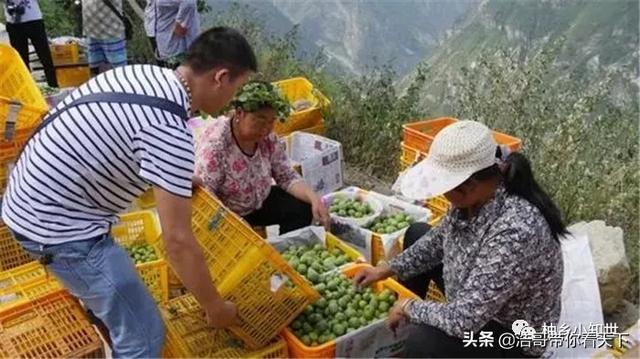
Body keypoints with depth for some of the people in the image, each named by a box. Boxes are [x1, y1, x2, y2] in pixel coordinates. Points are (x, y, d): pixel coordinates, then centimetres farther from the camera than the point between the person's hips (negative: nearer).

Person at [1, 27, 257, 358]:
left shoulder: (146, 74, 1)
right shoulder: (169, 131, -27)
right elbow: (178, 242, -24)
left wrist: (177, 182, 32)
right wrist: (215, 307, -10)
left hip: (32, 197, 10)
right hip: (55, 223, -10)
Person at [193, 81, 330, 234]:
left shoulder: (268, 139, -11)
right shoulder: (215, 142, -28)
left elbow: (288, 178, -4)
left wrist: (314, 198, -22)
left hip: (258, 203, 6)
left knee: (302, 208, -9)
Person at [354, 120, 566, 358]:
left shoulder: (513, 232, -40)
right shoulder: (476, 195, -16)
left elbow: (463, 321, -37)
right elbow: (441, 238, 5)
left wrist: (409, 308, -20)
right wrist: (389, 269, 0)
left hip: (514, 336, -8)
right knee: (416, 234, 13)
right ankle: (407, 323, 30)